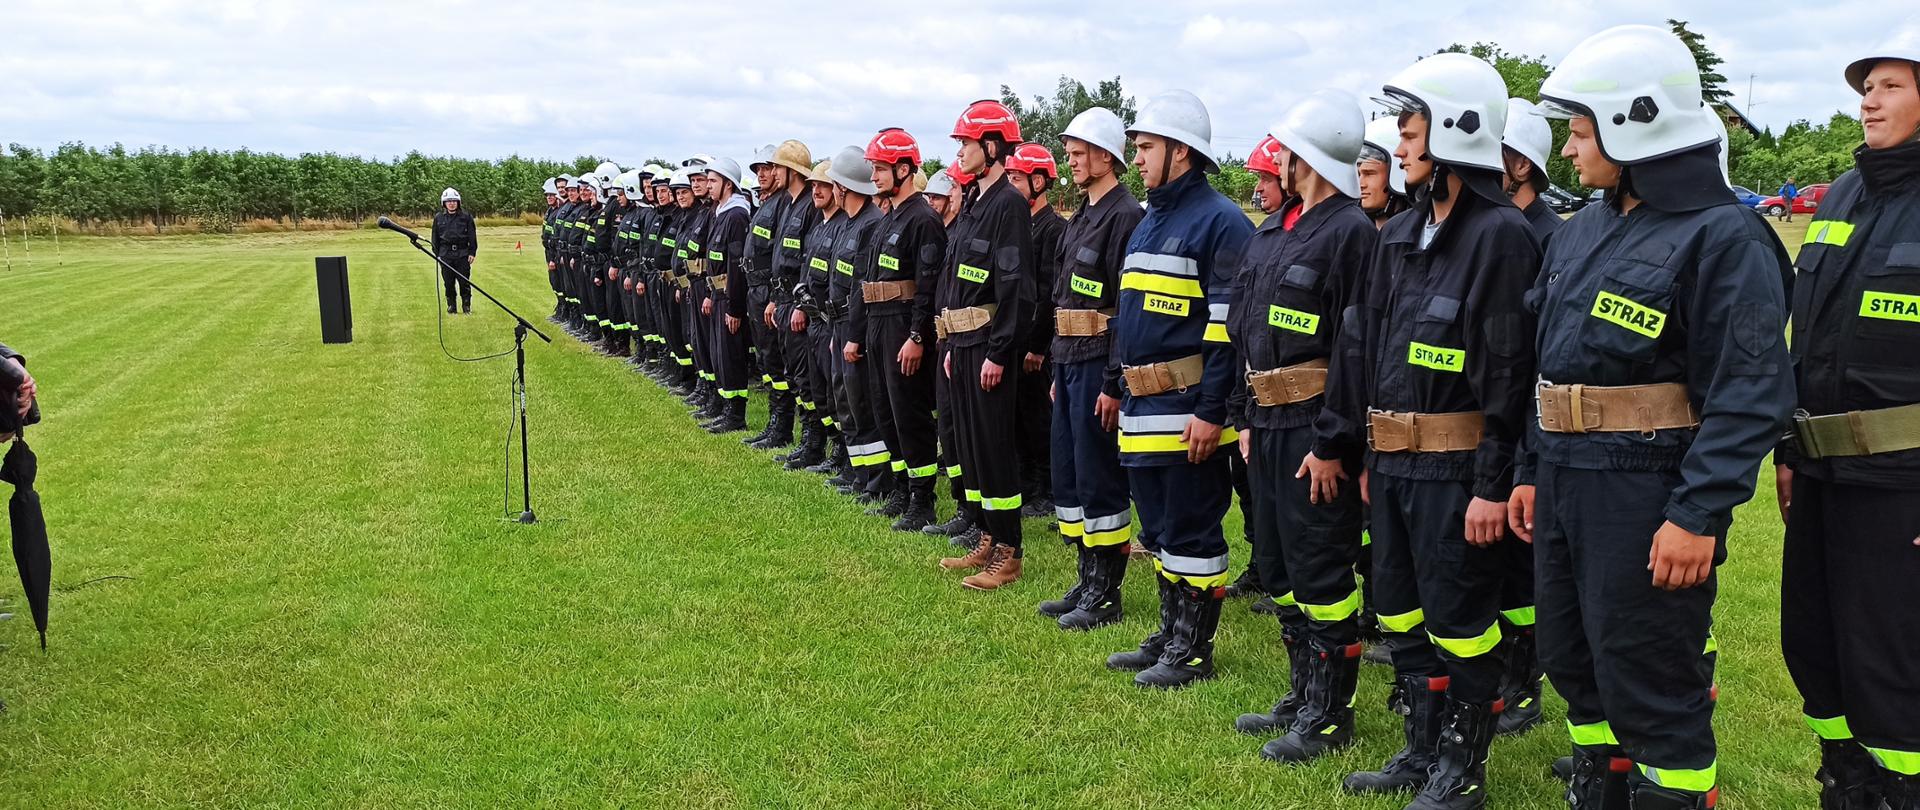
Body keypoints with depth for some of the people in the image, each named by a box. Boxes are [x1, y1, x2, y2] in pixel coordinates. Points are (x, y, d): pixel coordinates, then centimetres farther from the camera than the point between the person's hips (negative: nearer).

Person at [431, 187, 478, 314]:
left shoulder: (466, 217, 3)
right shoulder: (439, 218, 8)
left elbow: (472, 236, 5)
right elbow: (435, 238, 13)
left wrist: (472, 252, -1)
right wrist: (437, 254, 7)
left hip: (463, 254, -2)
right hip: (446, 255, 2)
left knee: (464, 281, -2)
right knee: (448, 282, 4)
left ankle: (466, 305, 9)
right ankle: (451, 306, 14)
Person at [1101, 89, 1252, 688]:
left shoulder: (1220, 222, -12)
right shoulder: (1149, 222, 17)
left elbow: (1229, 325, -17)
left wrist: (1211, 411, -21)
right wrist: (1118, 387, 20)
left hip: (1187, 410, -9)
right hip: (1142, 410, 9)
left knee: (1190, 531, 0)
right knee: (1158, 527, 16)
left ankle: (1194, 651, 11)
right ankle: (1169, 635, 27)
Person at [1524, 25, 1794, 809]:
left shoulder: (1723, 237, -13)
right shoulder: (1582, 232, 12)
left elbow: (1750, 393, -18)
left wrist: (1698, 515, -22)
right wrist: (1536, 471, 16)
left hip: (1649, 496, -8)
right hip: (1565, 483, 8)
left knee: (1650, 688, 0)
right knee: (1574, 666, 18)